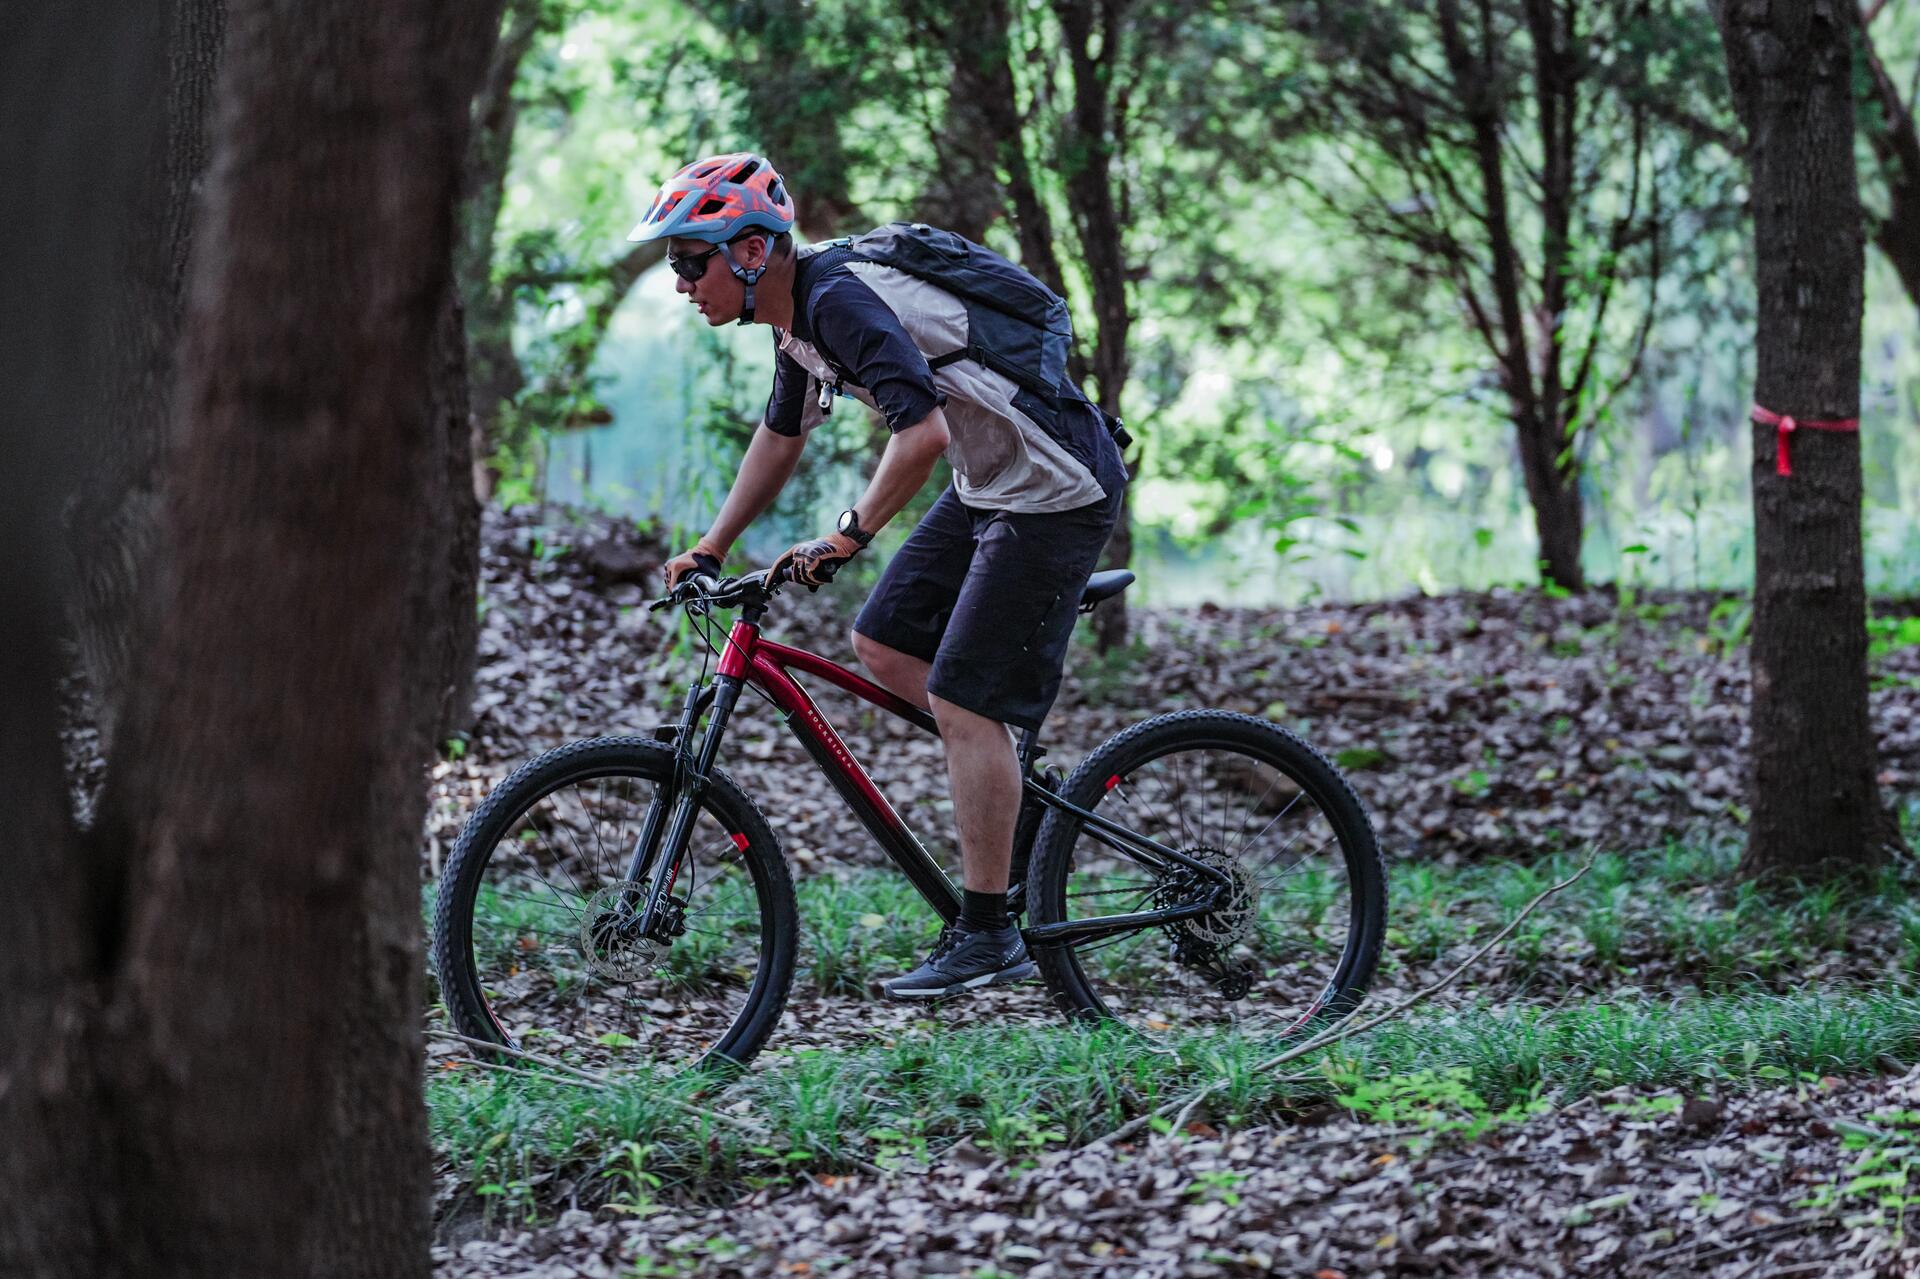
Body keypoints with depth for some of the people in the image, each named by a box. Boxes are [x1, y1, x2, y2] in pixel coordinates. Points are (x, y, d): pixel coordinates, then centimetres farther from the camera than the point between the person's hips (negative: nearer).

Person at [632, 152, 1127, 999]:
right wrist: (710, 549, 23)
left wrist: (846, 538, -24)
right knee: (883, 642, 11)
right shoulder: (799, 311, 9)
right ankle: (1009, 787, 23)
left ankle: (988, 936, -4)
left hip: (1056, 492, -10)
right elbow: (781, 435, 24)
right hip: (989, 484, 10)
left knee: (960, 701, -9)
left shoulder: (840, 300, -23)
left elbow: (923, 432, -33)